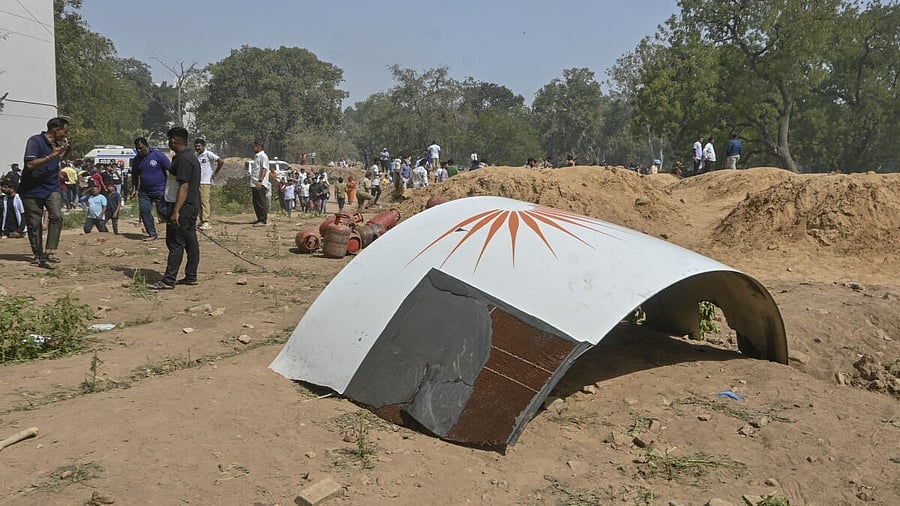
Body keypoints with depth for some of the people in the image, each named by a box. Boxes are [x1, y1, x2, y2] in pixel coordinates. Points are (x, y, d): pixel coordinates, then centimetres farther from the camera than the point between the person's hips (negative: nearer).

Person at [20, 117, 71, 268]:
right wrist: (52, 155, -28)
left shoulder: (57, 143, 7)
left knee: (56, 216, -15)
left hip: (52, 188, 5)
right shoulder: (35, 141, -13)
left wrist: (65, 151, 7)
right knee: (35, 223, 3)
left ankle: (50, 252, -15)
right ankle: (38, 255, 14)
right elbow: (30, 164, -24)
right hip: (32, 189, -5)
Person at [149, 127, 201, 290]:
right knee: (191, 242, 11)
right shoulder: (191, 157, 16)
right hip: (193, 207, 10)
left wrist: (176, 211, -25)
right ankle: (191, 277, 16)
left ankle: (169, 280, -5)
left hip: (184, 209, -10)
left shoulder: (182, 159, -16)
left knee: (175, 243, -7)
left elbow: (183, 186, -22)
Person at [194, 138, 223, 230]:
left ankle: (206, 222, -13)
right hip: (197, 182, 8)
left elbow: (221, 161, -16)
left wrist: (215, 173, -12)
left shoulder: (208, 154, -7)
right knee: (199, 202, 9)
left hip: (206, 182, -8)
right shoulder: (196, 156, 16)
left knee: (204, 202, -13)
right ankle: (202, 221, 15)